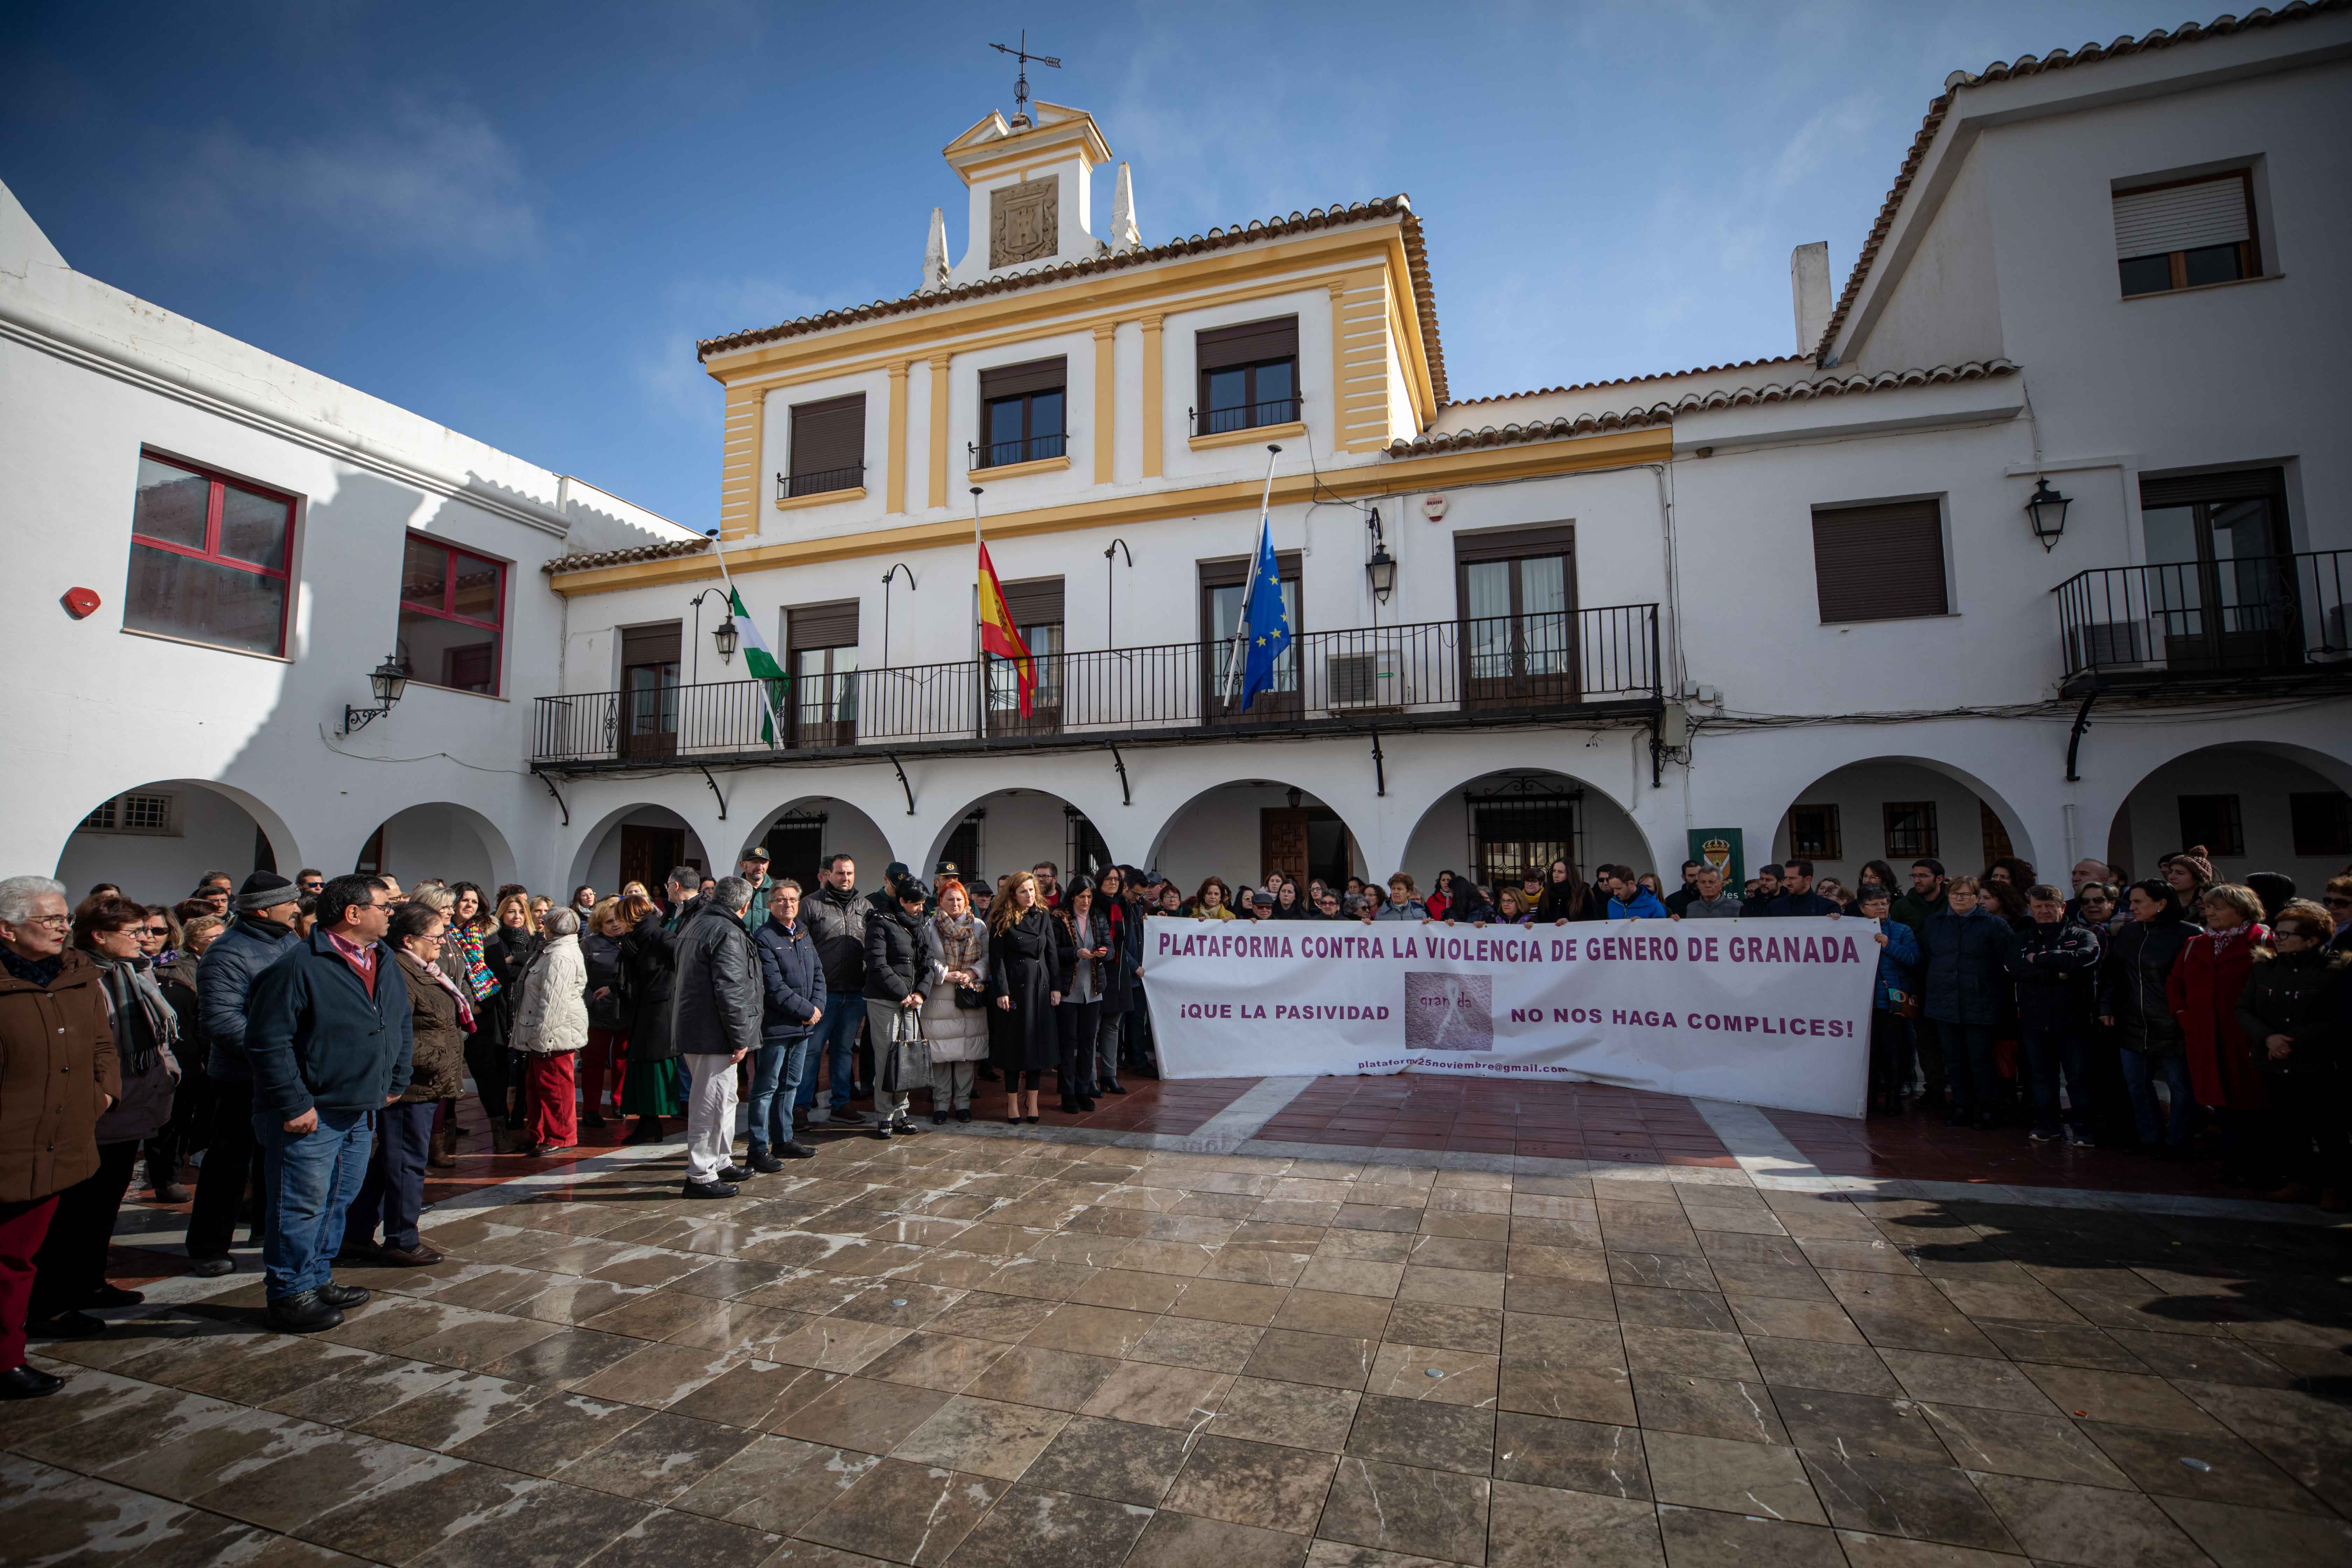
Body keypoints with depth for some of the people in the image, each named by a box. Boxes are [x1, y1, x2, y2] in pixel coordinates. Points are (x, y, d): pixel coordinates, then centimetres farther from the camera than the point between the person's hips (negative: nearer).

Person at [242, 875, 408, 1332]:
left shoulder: (385, 962, 8)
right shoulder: (298, 966, -17)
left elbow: (403, 1025, 19)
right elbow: (267, 1041, -19)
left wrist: (396, 1081, 15)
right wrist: (294, 1105, -19)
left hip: (360, 1111, 8)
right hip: (309, 1115, -8)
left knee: (340, 1200, 18)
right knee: (301, 1206, 1)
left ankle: (317, 1278, 33)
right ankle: (289, 1295, 15)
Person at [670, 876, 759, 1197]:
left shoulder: (696, 924, 14)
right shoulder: (728, 934, -19)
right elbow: (730, 991, -23)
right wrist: (740, 1038, -17)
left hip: (692, 1025, 11)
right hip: (713, 1035, -10)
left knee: (724, 1098, 20)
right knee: (712, 1103, -2)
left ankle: (721, 1162, 31)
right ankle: (700, 1176, 6)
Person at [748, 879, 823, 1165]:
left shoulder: (804, 935, 13)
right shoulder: (763, 939, -12)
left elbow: (818, 973, 14)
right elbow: (774, 987, -18)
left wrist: (818, 1007, -2)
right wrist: (807, 1011, -13)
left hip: (803, 1025, 8)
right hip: (775, 1026, -8)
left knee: (790, 1085, 17)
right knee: (766, 1088, -1)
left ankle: (783, 1140, 28)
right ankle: (759, 1150, 6)